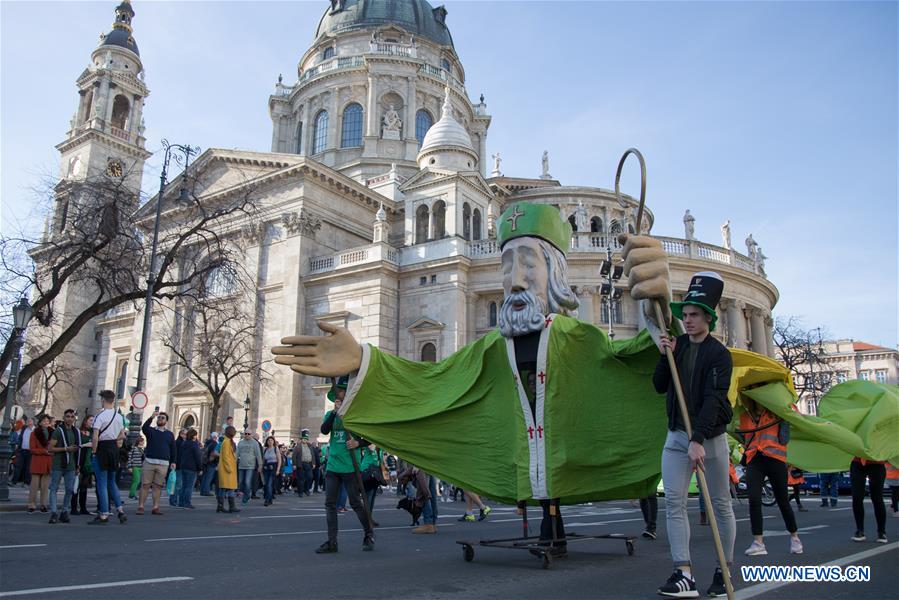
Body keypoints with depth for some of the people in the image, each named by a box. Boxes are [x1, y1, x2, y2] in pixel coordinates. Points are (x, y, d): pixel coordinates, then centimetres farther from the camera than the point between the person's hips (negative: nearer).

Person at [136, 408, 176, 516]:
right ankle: (140, 507, 0)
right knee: (145, 485, -4)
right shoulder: (151, 431, 10)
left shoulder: (170, 434, 15)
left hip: (163, 464, 1)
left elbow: (173, 449, 13)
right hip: (149, 462, -1)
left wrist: (173, 462, 4)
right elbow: (144, 427, -14)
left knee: (158, 486, 1)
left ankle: (155, 507, 4)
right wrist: (151, 417, -25)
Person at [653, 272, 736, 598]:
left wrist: (698, 440, -28)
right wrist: (665, 356, -6)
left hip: (710, 438, -5)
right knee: (674, 503, -5)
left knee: (720, 505, 7)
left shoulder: (719, 354, -9)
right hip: (677, 436, 5)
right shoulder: (678, 346, 9)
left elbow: (713, 400, -19)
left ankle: (724, 571, 19)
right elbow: (660, 386, 9)